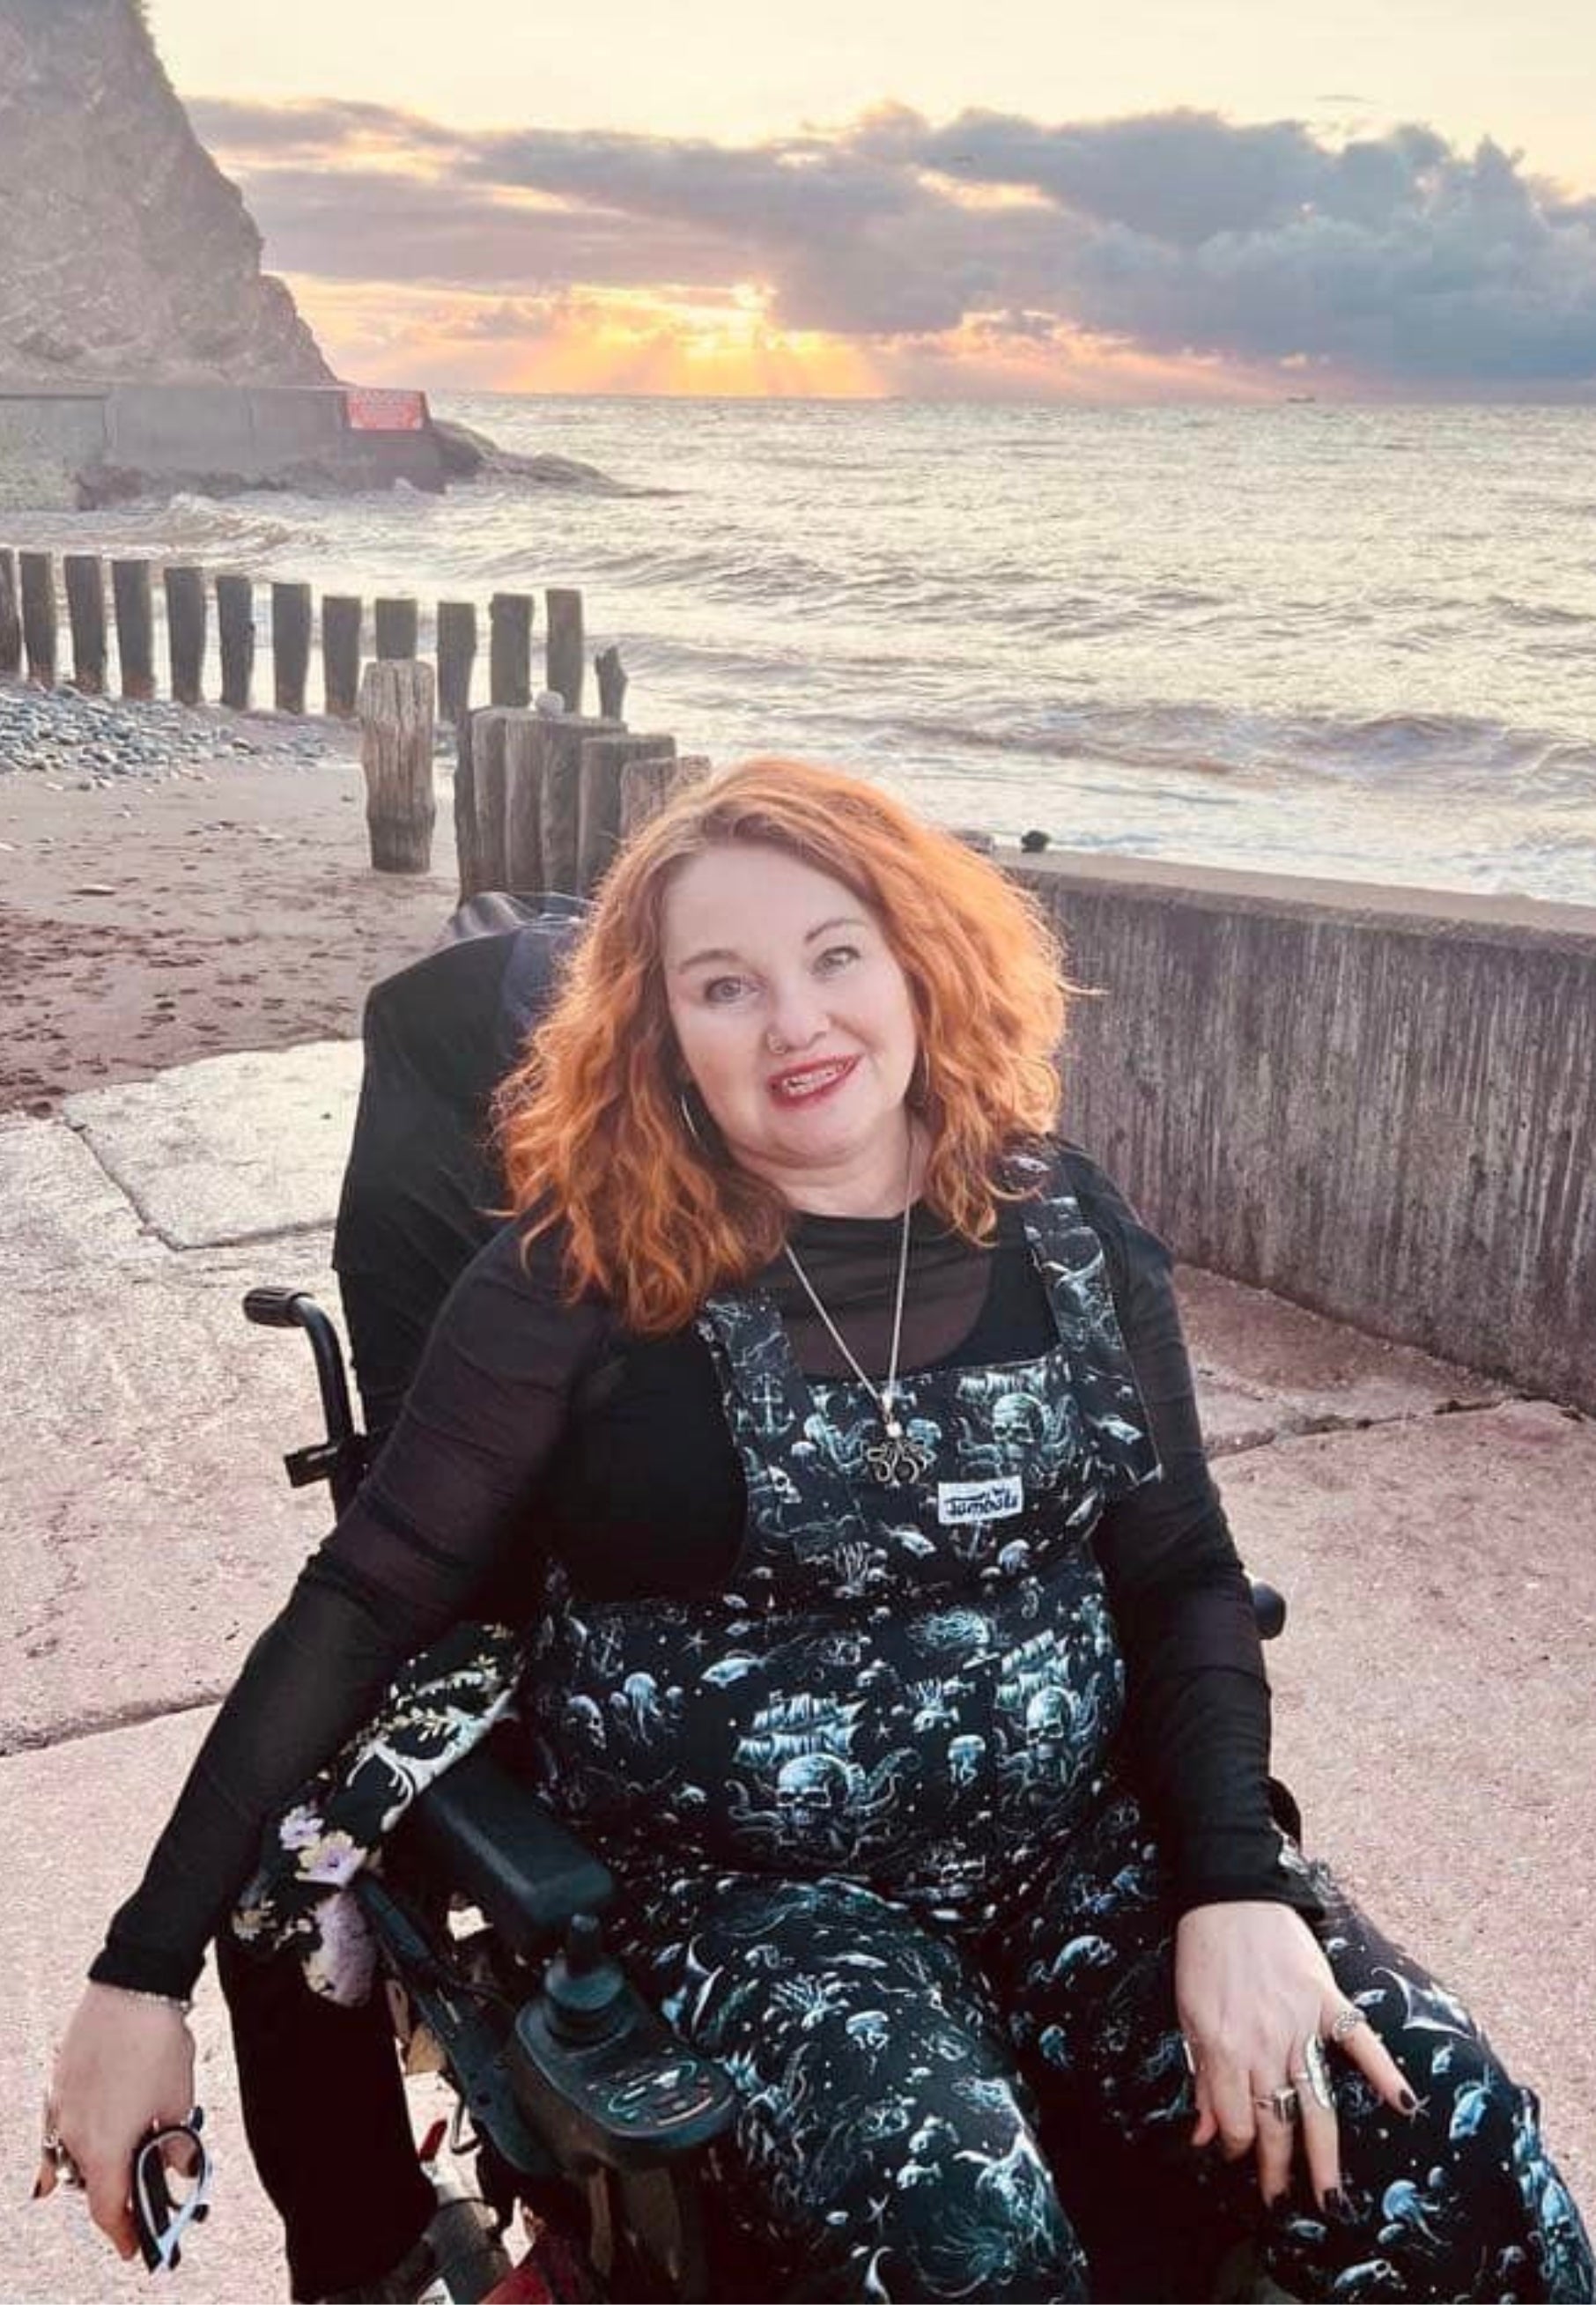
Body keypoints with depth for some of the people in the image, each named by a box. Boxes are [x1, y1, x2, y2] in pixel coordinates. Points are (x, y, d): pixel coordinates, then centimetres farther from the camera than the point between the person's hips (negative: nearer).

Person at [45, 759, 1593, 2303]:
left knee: (1460, 2164, -16)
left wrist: (1237, 1885, -11)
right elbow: (365, 1602, -7)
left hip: (1086, 1838, 4)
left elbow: (1181, 1572, 5)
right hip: (735, 1884, -3)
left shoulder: (1061, 1225, 0)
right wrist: (145, 1970, -8)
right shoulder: (588, 1267, -10)